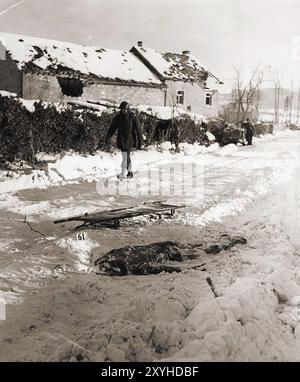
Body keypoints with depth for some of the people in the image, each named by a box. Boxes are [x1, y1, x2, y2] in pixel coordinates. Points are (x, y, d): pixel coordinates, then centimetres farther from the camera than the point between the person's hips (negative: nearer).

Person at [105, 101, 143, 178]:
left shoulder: (133, 118, -10)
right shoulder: (117, 118, 1)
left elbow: (138, 130, -7)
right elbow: (112, 128, 0)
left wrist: (140, 142, -8)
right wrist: (108, 138, -12)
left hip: (129, 140, -5)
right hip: (121, 141, 5)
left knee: (126, 157, -8)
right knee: (126, 157, 15)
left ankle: (123, 173, 2)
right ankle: (130, 172, 29)